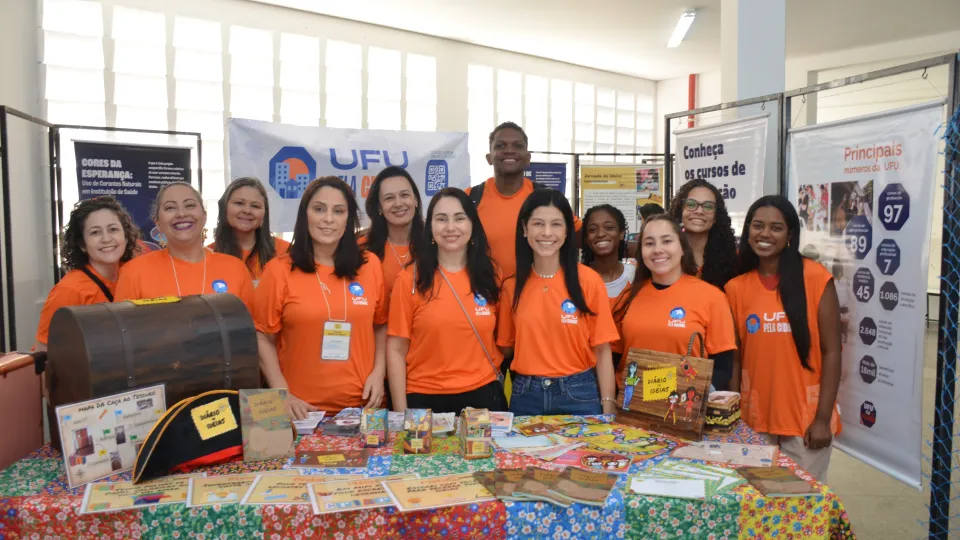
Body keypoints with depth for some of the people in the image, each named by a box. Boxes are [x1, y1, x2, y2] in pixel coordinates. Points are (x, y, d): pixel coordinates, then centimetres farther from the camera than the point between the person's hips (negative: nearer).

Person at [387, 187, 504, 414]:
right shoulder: (410, 279, -5)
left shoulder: (489, 278, 2)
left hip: (482, 395, 2)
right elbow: (396, 349, -4)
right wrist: (401, 412, -7)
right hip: (425, 399, -2)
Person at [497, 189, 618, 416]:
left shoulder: (589, 280, -7)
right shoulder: (511, 286, 0)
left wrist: (608, 409, -8)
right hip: (525, 396, 2)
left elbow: (602, 350, -5)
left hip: (578, 394, -2)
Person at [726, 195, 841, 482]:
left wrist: (822, 418, -10)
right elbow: (736, 356, 7)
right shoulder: (736, 288, 3)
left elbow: (831, 352, -6)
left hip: (806, 419, -3)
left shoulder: (815, 278, -6)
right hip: (755, 419, 3)